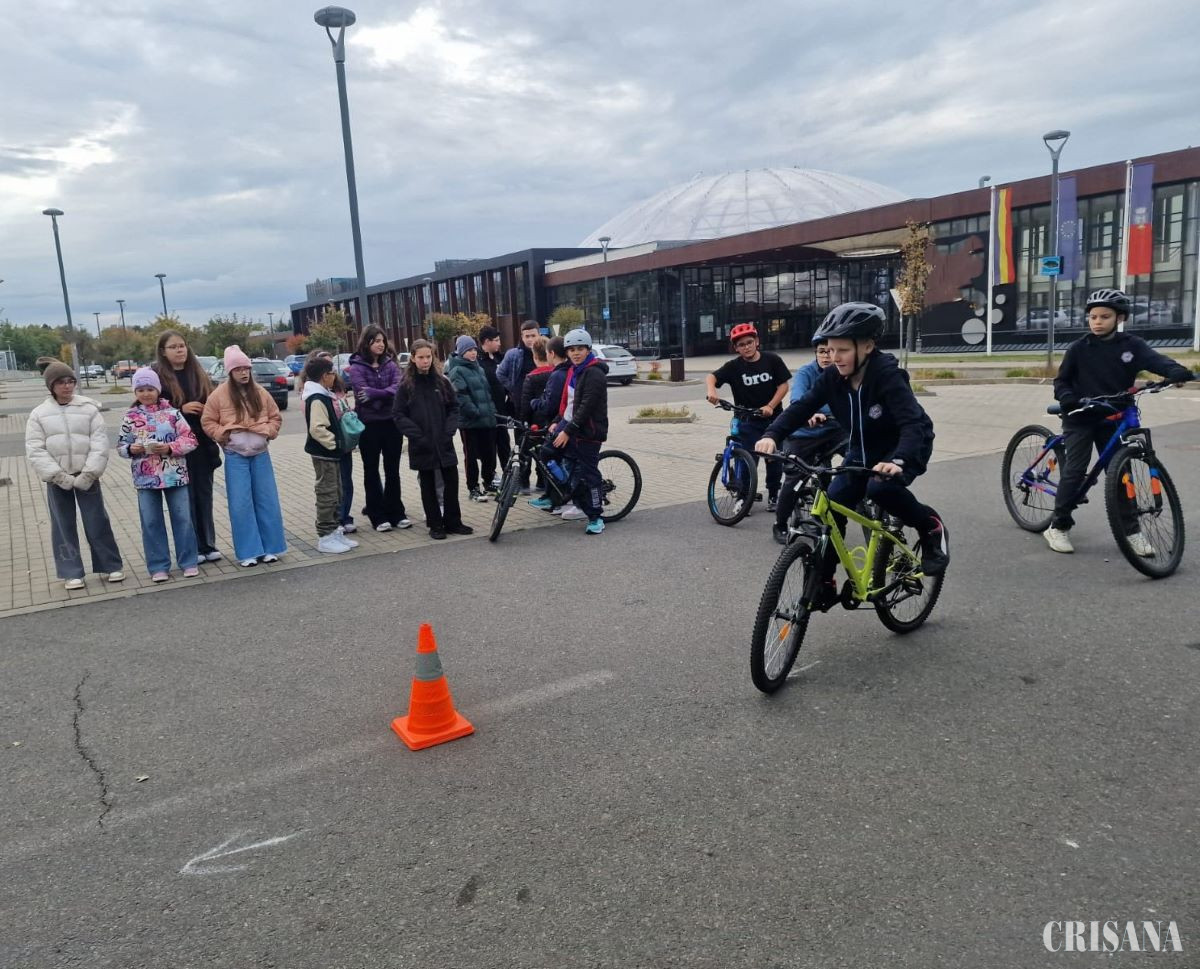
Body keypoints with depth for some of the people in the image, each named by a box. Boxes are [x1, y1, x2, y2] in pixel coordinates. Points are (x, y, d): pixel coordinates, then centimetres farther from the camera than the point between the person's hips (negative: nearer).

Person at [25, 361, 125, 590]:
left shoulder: (89, 408, -2)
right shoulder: (39, 414, 1)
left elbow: (100, 444, -6)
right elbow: (35, 450, -4)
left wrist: (88, 474, -13)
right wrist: (59, 476, -13)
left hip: (86, 476, -1)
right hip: (57, 480, 1)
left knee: (98, 522, 4)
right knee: (64, 526, 7)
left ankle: (110, 566, 15)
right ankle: (72, 572, 16)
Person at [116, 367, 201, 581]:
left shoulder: (172, 412, -2)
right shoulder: (130, 417, 3)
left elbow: (190, 440, -4)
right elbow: (121, 446, 7)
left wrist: (169, 447, -17)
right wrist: (131, 449, -14)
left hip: (175, 476, -1)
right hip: (145, 479, 1)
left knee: (182, 519, 5)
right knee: (151, 523, 7)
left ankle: (189, 562, 16)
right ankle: (159, 566, 16)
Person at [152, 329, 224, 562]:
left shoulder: (198, 373, 11)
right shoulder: (156, 376, -1)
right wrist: (181, 409, -15)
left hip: (202, 444, 4)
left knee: (204, 495, 9)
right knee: (185, 497, 0)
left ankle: (208, 544, 18)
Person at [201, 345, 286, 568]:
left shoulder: (260, 393, 5)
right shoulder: (219, 395, -3)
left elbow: (276, 417, 13)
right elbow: (208, 423, 1)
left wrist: (269, 431, -4)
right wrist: (224, 434, -12)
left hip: (260, 454, 3)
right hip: (235, 457, -3)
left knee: (267, 501, 5)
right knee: (241, 505, -2)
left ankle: (270, 547, 14)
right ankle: (248, 552, 5)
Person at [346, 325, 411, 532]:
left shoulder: (391, 364, 5)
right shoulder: (357, 367, -4)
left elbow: (398, 388, -10)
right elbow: (364, 394, -16)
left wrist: (374, 393, -20)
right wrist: (387, 394, -12)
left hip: (391, 423, 3)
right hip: (369, 425, -3)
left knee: (393, 470, 10)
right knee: (371, 471, 8)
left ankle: (396, 512, 20)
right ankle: (377, 516, 15)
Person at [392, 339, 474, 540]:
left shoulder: (441, 382, 5)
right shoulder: (406, 385, -2)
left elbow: (454, 407, 9)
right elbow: (398, 415, -4)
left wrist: (449, 430, -5)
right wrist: (417, 435, -13)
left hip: (444, 443, 2)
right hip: (422, 446, -2)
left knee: (451, 482, 4)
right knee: (428, 486, 7)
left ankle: (452, 522, 17)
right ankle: (435, 525, 17)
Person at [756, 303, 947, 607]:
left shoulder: (887, 374, -29)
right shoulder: (833, 377, -13)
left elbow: (914, 423, -39)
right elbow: (802, 407, -18)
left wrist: (897, 461, -58)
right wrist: (772, 435, -36)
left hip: (905, 449, -5)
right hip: (862, 450, 5)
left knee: (880, 487, -35)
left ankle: (931, 527, -5)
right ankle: (824, 585, 3)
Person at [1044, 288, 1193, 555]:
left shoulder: (1131, 345, -1)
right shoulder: (1079, 348, -5)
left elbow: (1156, 360, -17)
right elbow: (1061, 381, -2)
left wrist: (1178, 372, -38)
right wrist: (1069, 399, -22)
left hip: (1111, 419, 2)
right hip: (1080, 419, -2)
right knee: (1075, 471, -7)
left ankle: (1132, 529, 13)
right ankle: (1058, 526, 2)